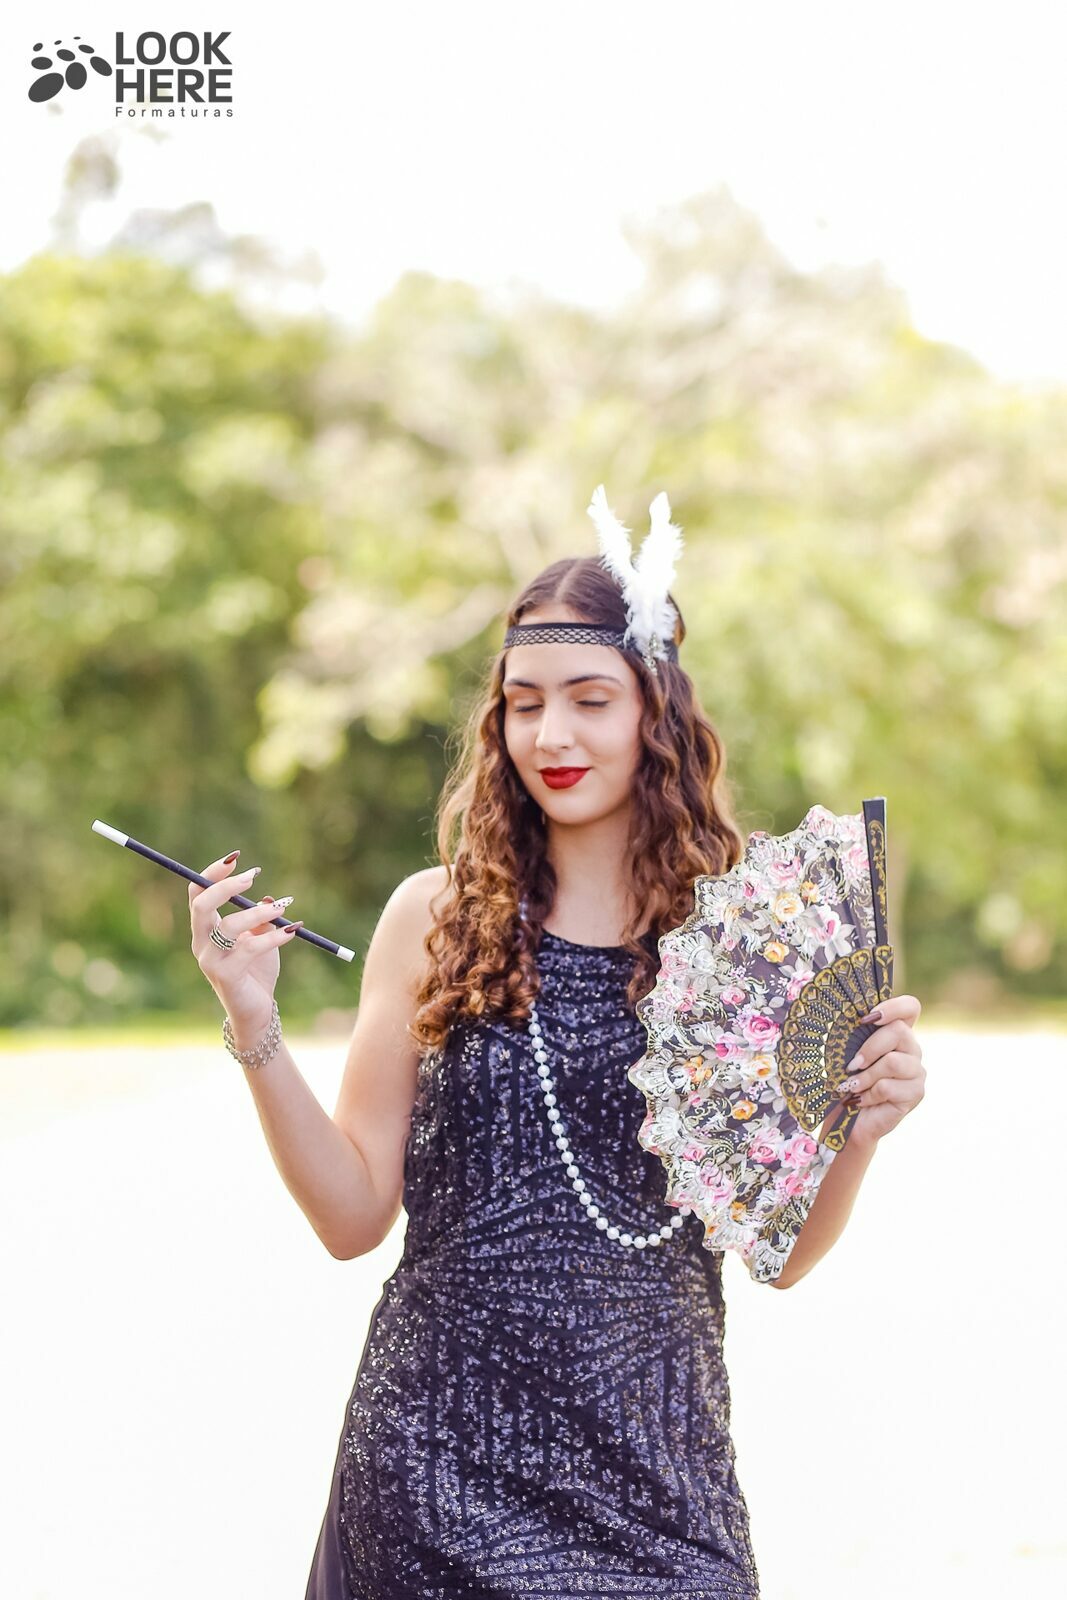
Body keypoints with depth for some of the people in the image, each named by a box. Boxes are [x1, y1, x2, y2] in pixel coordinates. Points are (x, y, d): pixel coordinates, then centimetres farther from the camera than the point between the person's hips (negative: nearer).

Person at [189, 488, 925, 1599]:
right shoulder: (436, 918, 0)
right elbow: (354, 1214, 0)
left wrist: (859, 1126, -12)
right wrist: (255, 1029, -9)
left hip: (653, 1456, 0)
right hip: (443, 1446, 0)